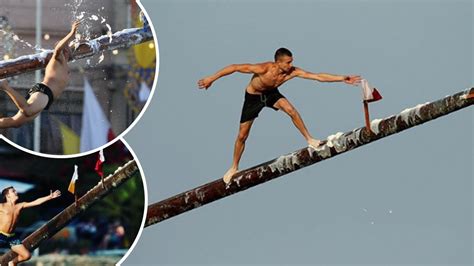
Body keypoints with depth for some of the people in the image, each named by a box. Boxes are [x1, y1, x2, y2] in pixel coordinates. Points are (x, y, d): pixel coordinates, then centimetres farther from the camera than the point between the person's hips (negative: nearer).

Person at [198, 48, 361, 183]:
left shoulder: (292, 72, -27)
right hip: (253, 97, -3)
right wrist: (211, 78, -30)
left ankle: (309, 140, -12)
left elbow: (318, 76, -26)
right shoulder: (264, 69, -38)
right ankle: (234, 168, 22)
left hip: (271, 93, 3)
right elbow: (235, 67, -32)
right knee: (242, 136, 3)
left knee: (291, 110, -26)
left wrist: (342, 79, -32)